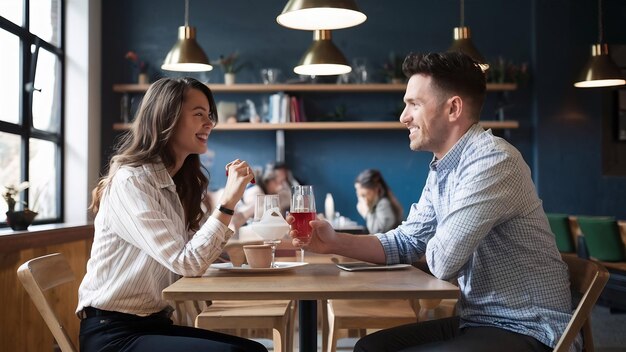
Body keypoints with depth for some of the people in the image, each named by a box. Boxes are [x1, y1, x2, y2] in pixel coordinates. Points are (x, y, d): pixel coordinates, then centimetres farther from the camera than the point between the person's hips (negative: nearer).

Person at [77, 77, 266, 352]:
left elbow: (199, 256, 4)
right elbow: (187, 264, -22)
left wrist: (231, 196, 3)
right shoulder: (129, 182, -16)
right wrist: (228, 202, -20)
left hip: (154, 324, 8)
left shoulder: (178, 184, 11)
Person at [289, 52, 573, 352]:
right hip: (479, 322, 8)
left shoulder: (492, 161, -24)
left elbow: (442, 262, -26)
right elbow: (407, 242, 11)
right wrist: (336, 243, -2)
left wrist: (439, 247, -2)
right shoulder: (441, 170, 7)